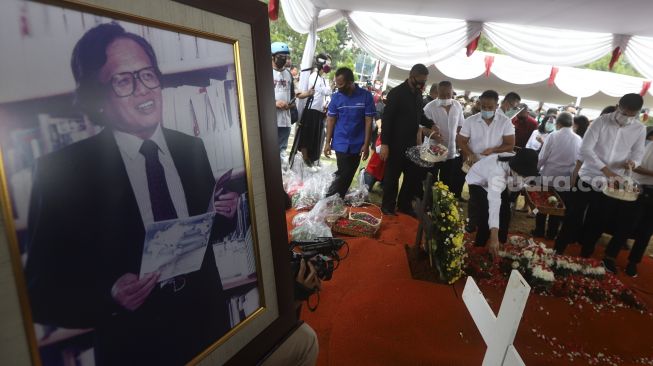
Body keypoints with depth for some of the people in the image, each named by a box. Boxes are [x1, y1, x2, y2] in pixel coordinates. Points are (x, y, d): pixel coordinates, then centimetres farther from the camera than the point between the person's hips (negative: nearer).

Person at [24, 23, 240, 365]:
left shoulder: (192, 148, -3)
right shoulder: (62, 171, -13)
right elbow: (41, 291, -9)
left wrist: (222, 215, -13)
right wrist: (109, 296, -26)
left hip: (208, 321, 4)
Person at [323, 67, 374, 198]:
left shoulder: (366, 96, -8)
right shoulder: (336, 97, -3)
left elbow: (369, 121, -6)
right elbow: (331, 120, 2)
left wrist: (366, 144, -9)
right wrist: (327, 142, -1)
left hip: (357, 144, 1)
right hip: (341, 144, -1)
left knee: (349, 175, 11)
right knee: (343, 174, -5)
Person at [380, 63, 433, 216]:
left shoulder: (418, 94, 10)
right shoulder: (396, 92, -11)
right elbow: (386, 119, -15)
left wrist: (431, 125, 3)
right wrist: (384, 144, -20)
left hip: (411, 143, 7)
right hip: (395, 143, -7)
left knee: (414, 176, 11)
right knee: (392, 176, 4)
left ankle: (404, 205, 27)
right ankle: (388, 206, 20)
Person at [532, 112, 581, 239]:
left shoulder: (553, 136, -11)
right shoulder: (579, 140, -3)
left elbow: (542, 157, -10)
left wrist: (535, 168, 6)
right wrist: (569, 170, 17)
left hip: (549, 177, -2)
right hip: (567, 180, 2)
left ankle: (539, 231, 21)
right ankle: (551, 234, 23)